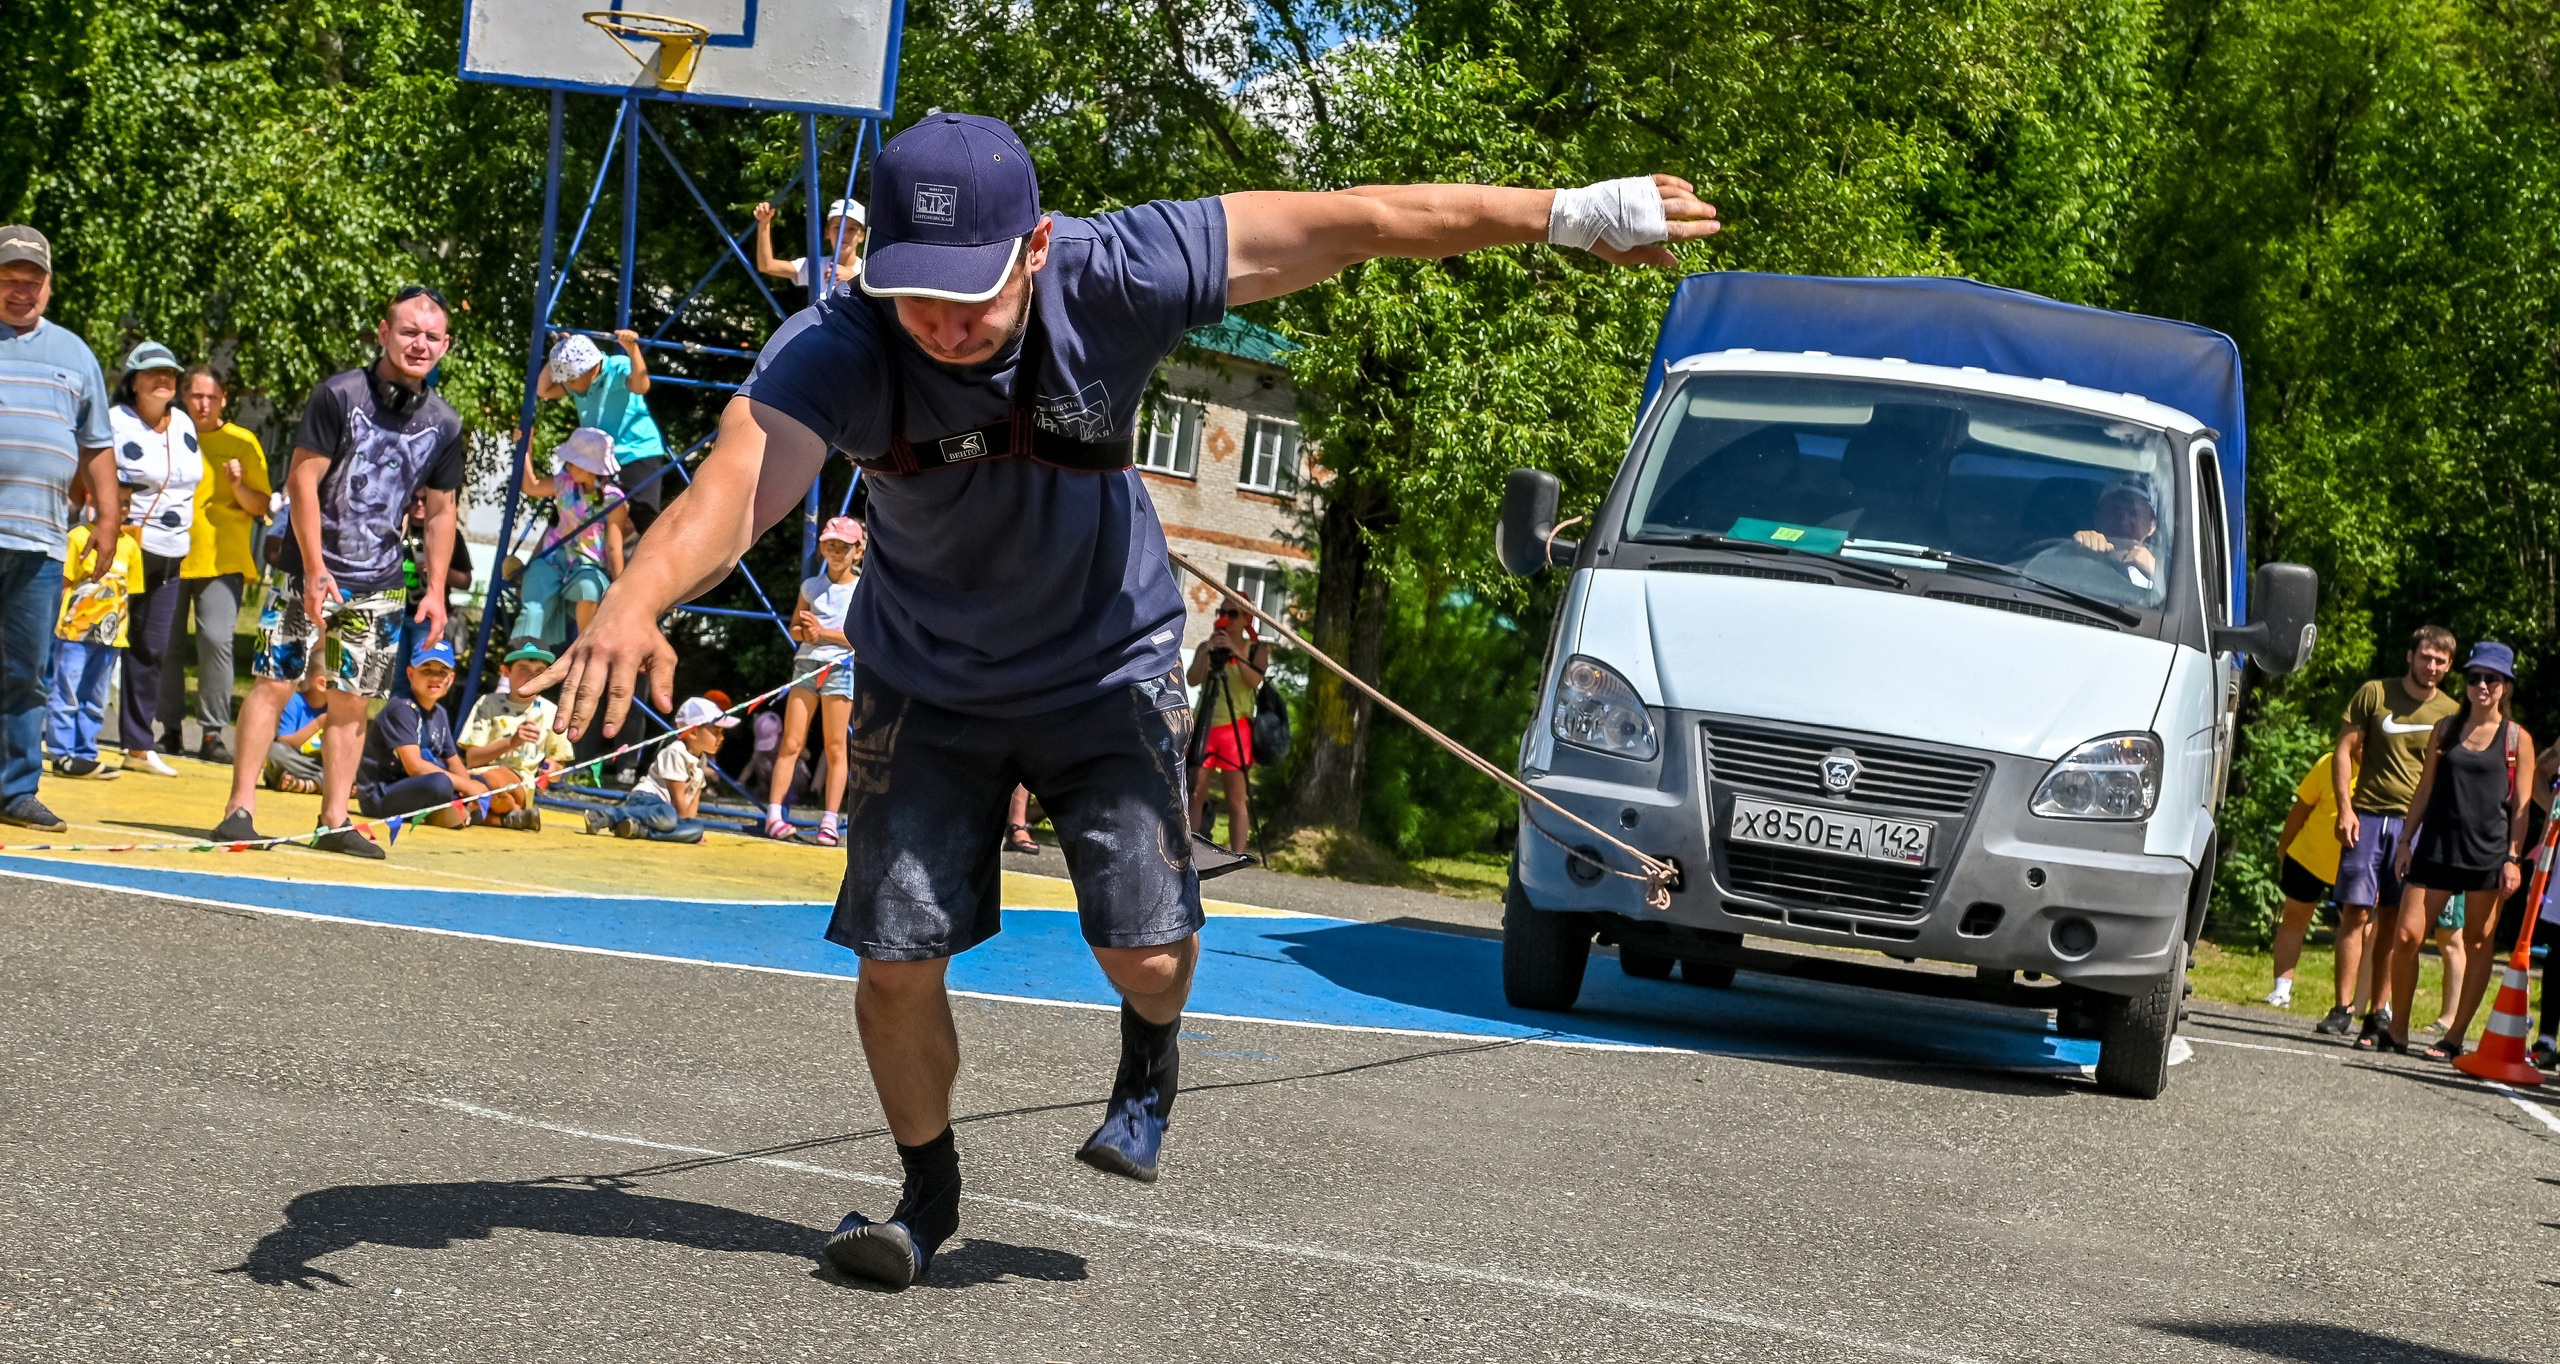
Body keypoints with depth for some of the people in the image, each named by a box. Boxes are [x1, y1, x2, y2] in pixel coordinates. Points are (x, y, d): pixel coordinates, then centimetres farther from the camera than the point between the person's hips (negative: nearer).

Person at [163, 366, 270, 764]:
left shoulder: (242, 442, 5)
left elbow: (261, 506, 5)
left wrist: (239, 487, -14)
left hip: (222, 560, -2)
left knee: (216, 639, -14)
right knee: (166, 641, 1)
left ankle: (213, 733, -10)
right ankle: (171, 728, 13)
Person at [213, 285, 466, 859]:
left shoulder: (444, 424, 6)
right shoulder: (338, 395, -9)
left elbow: (440, 512, 14)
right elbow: (303, 480, -10)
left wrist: (435, 590, 7)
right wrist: (315, 569, -16)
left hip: (380, 586, 4)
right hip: (312, 571, -4)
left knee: (352, 701, 5)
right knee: (273, 682, -6)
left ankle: (335, 822, 10)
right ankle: (240, 809, -5)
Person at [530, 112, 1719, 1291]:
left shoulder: (1116, 280, -30)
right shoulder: (836, 350, -30)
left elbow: (1356, 222, -25)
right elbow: (736, 483, -48)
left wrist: (1567, 214, -23)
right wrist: (633, 605, -68)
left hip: (1107, 668, 0)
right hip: (926, 683, 1)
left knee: (1145, 948, -10)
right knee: (897, 959, -1)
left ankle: (1148, 1060, 29)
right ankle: (928, 1192, 27)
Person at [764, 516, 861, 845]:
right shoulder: (811, 586, 12)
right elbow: (794, 628, 15)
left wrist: (823, 632, -14)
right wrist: (805, 632, -8)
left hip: (840, 667, -3)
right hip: (806, 665, 3)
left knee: (835, 746, -3)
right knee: (791, 743, -3)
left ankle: (829, 821, -4)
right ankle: (773, 813, -5)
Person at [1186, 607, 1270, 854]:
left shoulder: (1256, 649, 6)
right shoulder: (1206, 646, 12)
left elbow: (1254, 680, -11)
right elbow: (1192, 680, -2)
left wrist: (1234, 651, -22)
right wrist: (1207, 651, -16)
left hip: (1236, 729, -3)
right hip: (1204, 726, 3)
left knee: (1236, 800, -7)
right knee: (1195, 795, -3)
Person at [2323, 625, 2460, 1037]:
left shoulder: (2451, 713, 9)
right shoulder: (2374, 694, 5)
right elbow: (2345, 750, 4)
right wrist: (2345, 809, -6)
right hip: (2368, 816, -1)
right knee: (2356, 911, -6)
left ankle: (2378, 1013, 6)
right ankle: (2343, 1008, -2)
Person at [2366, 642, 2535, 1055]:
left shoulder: (2517, 738, 3)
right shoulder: (2446, 728, 11)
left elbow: (2521, 804, 2)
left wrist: (2513, 857, -6)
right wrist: (2407, 840, 8)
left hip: (2488, 853, -3)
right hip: (2437, 847, 3)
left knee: (2477, 944, 0)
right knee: (2405, 936, -4)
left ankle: (2456, 1037, 5)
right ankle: (2395, 1030, 6)